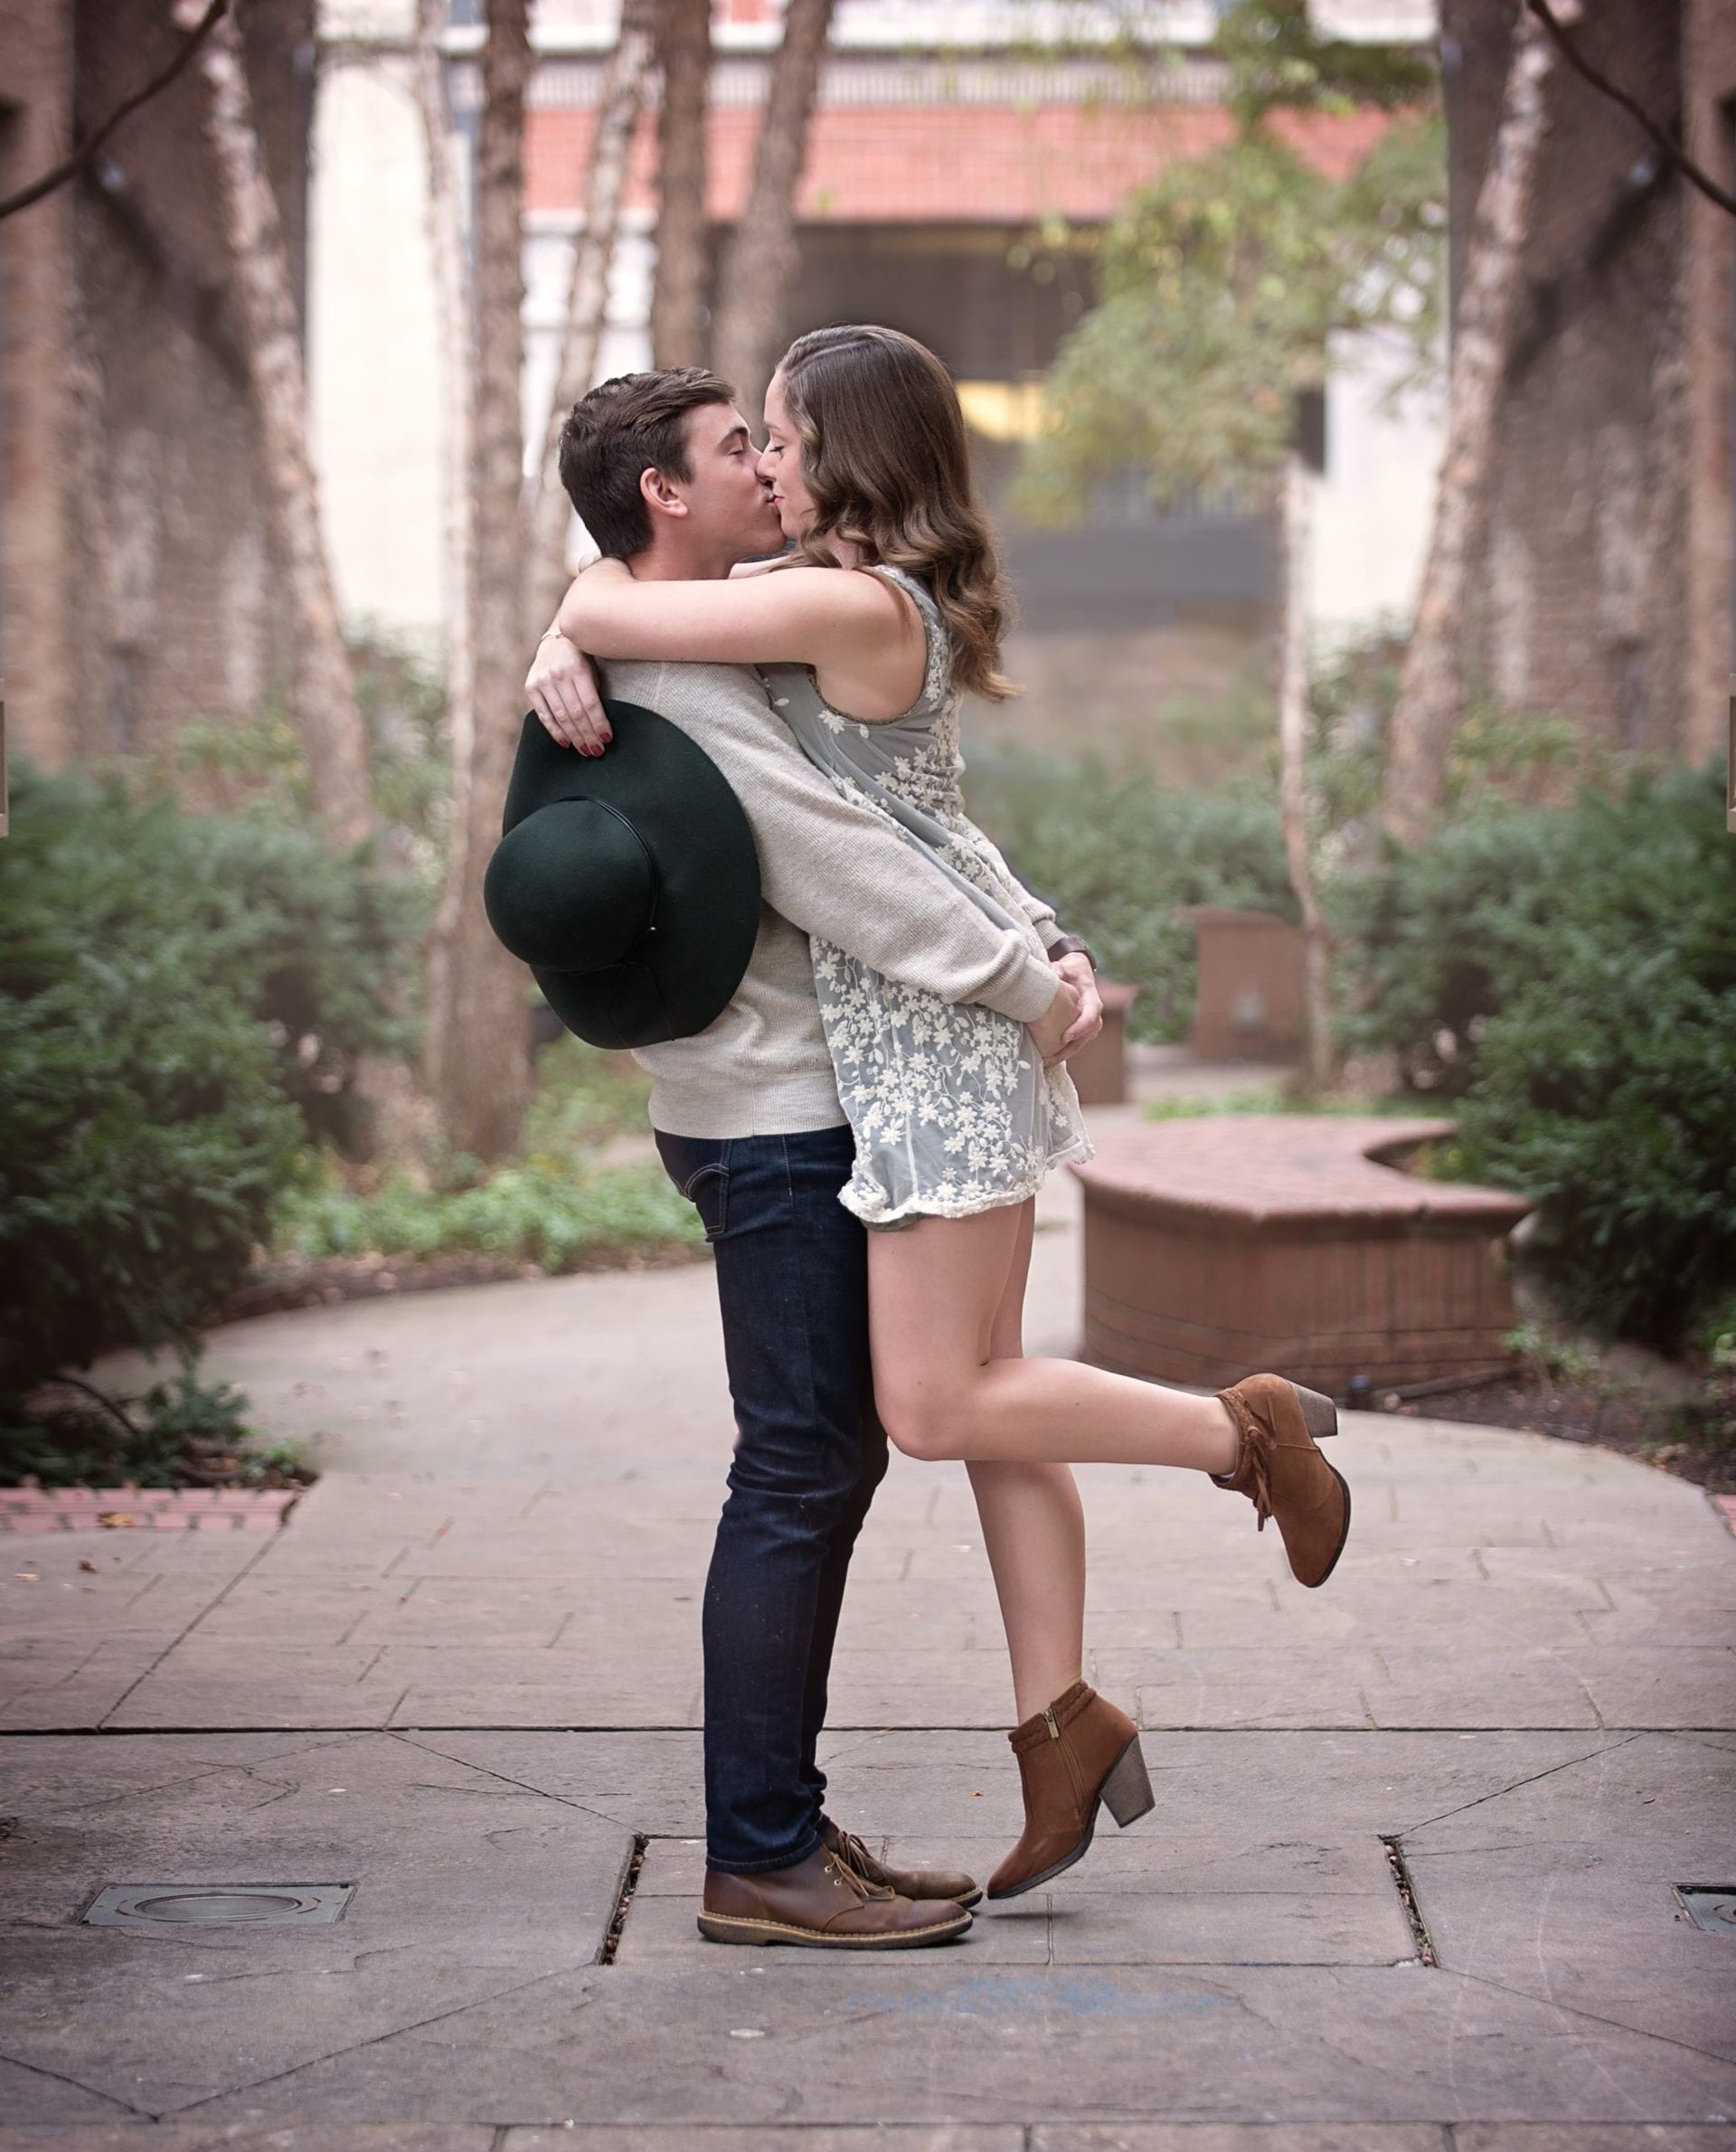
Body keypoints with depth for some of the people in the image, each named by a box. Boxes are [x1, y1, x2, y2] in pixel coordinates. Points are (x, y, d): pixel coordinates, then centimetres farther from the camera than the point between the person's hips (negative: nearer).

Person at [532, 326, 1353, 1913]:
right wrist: (569, 664, 1)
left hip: (938, 1014, -10)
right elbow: (599, 614, 21)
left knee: (936, 1404, -6)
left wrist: (594, 602, 3)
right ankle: (1064, 1724, 15)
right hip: (936, 1015, 10)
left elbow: (602, 609, -18)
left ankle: (1247, 1430, 7)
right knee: (977, 1385, 11)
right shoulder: (874, 591, 13)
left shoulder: (851, 606, -19)